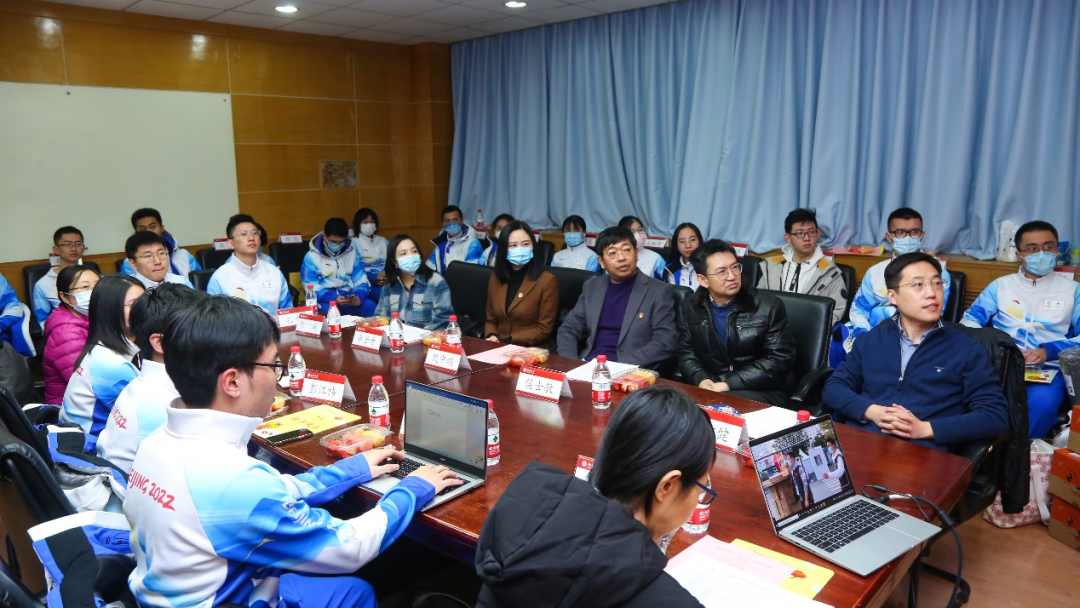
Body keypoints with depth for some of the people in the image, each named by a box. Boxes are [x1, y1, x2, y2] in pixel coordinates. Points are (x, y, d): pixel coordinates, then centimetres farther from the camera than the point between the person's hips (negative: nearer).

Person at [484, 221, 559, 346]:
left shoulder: (547, 280, -6)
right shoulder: (495, 279, 11)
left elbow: (544, 330, -7)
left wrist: (507, 340, -14)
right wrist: (492, 336, -6)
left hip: (532, 350, -4)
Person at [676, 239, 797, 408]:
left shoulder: (769, 306, -4)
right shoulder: (690, 307, 7)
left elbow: (780, 359, -9)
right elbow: (686, 353, 9)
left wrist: (730, 384, -18)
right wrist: (701, 379, -14)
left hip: (763, 392, -4)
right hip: (710, 388, 4)